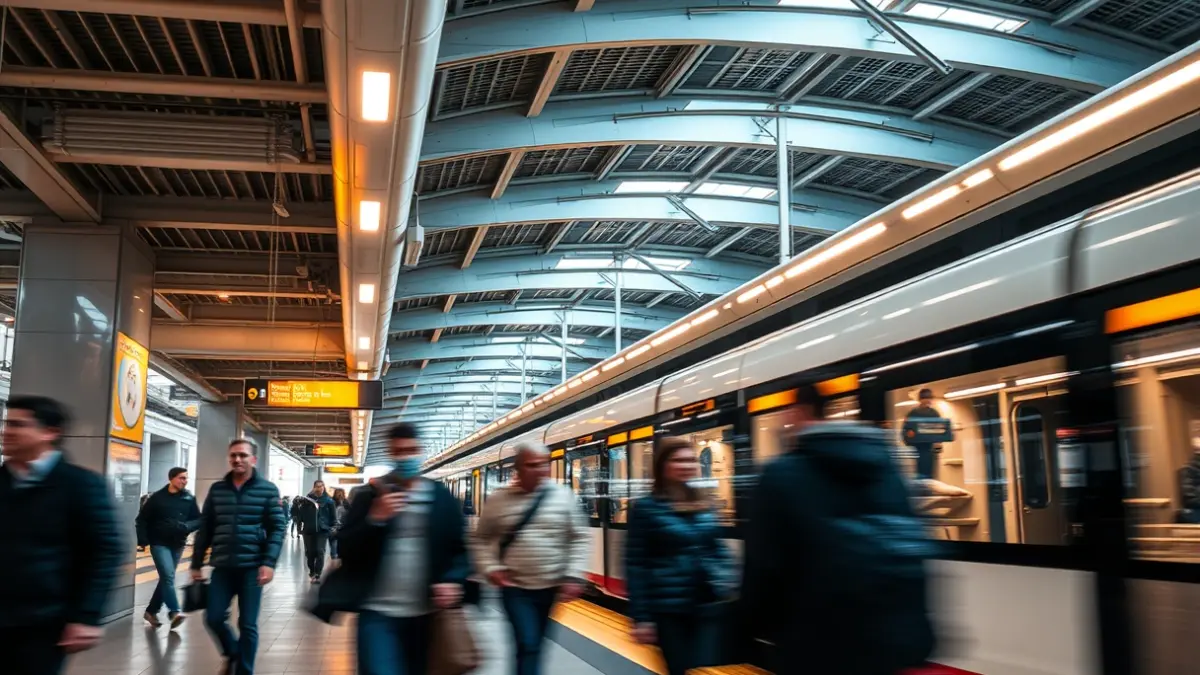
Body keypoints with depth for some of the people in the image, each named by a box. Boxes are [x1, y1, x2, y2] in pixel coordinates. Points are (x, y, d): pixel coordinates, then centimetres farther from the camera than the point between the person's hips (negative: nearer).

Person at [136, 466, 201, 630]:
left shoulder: (189, 499, 2)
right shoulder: (157, 498, -5)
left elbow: (198, 520, 4)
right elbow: (142, 519, 0)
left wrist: (187, 527, -17)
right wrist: (143, 540, -9)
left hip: (178, 545, 4)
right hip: (159, 543, -4)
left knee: (166, 578, 12)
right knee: (168, 576, -17)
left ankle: (151, 611, 25)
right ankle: (174, 611, -21)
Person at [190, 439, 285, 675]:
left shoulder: (268, 490, -1)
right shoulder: (217, 489, 8)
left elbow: (277, 529, -4)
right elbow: (205, 529, 11)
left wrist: (269, 562, -14)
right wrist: (196, 564, 10)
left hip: (252, 567, -3)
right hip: (223, 567, 3)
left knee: (248, 625, 3)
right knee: (213, 618, 2)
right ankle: (232, 653, 31)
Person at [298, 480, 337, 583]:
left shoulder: (328, 500, -1)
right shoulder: (307, 499, 2)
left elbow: (333, 515, 1)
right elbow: (302, 513, 4)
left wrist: (333, 527, -2)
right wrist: (300, 525, -1)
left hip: (322, 530, -2)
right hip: (309, 530, 2)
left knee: (320, 552, -8)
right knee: (309, 552, 10)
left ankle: (317, 574, -9)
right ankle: (312, 571, 29)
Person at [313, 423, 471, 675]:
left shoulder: (442, 497, 5)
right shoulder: (370, 495, 1)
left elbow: (460, 548, 9)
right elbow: (346, 550, -3)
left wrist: (453, 581, -9)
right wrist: (375, 519, -18)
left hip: (425, 615, 2)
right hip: (377, 612, -2)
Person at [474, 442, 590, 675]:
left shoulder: (563, 495, -3)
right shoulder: (499, 499, -2)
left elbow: (579, 538, -1)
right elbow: (482, 538, 8)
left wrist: (574, 576, -9)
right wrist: (490, 568, -5)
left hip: (551, 586, 1)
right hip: (515, 587, -1)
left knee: (535, 645, 14)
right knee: (528, 645, -10)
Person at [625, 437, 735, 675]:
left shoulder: (705, 505, 9)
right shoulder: (646, 508, -6)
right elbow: (635, 565, -7)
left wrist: (729, 585, 4)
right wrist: (640, 617, -10)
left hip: (710, 606, 4)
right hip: (668, 609, -4)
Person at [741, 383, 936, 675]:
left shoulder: (782, 476, -12)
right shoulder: (888, 467, 6)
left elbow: (764, 568, -12)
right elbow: (911, 556, 8)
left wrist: (755, 625, 6)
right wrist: (911, 631, 17)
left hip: (820, 650, -4)